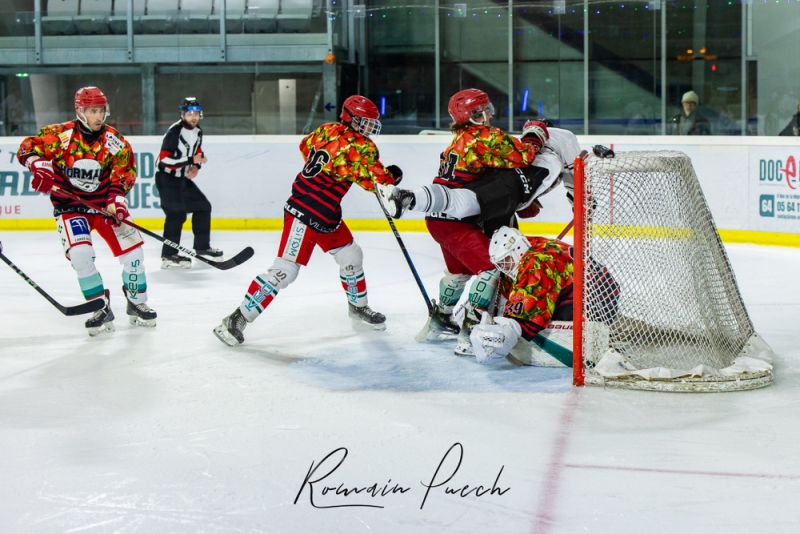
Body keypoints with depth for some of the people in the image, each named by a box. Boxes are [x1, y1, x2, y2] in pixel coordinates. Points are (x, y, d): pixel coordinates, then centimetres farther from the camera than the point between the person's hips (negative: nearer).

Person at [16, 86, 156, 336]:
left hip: (105, 202, 3)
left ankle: (137, 304, 18)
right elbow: (28, 147, -10)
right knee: (80, 254, -21)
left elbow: (123, 172, -5)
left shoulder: (114, 141, -4)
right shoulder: (60, 134, -12)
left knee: (132, 248, -5)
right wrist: (38, 164, -31)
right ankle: (101, 309, -5)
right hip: (69, 205, -2)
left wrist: (116, 198, -22)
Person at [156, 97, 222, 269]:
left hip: (183, 178, 9)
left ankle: (202, 247, 23)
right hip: (166, 178, -9)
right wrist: (191, 161, -29)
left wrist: (196, 166, -1)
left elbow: (197, 151, 20)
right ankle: (168, 256, -15)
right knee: (177, 214, -18)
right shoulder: (174, 132, -22)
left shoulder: (198, 132, 5)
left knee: (203, 207, 10)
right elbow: (165, 158, -26)